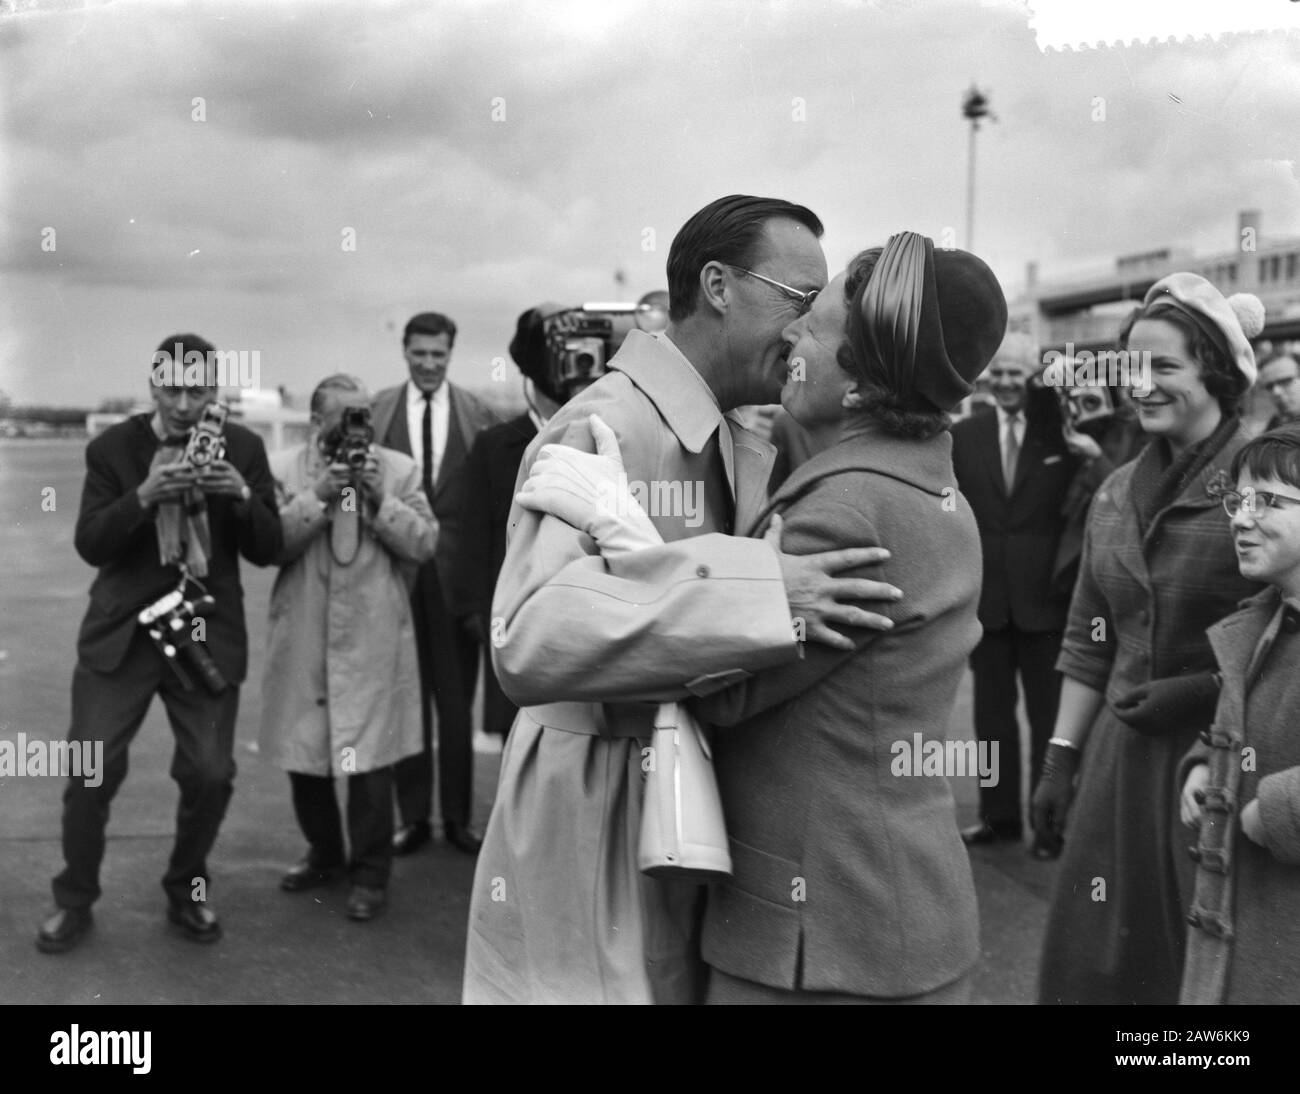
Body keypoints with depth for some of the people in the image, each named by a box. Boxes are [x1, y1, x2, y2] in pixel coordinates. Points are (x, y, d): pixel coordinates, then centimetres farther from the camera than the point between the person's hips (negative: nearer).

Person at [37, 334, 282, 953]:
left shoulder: (243, 448, 1)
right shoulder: (112, 448, -1)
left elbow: (267, 550, -1)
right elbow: (89, 544, -8)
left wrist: (243, 497, -20)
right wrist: (143, 496, -24)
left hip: (208, 635, 1)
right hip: (121, 632, 0)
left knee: (211, 774, 1)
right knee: (90, 770, -1)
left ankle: (186, 893, 25)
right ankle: (75, 901, 21)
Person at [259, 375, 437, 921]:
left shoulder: (398, 469, 5)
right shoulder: (282, 469, 4)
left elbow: (424, 542, -2)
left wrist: (379, 498, -14)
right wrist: (319, 496, -15)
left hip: (372, 639, -1)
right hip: (302, 639, 2)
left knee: (369, 758, -3)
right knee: (302, 753, 12)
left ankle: (370, 873, 12)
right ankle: (324, 852, 34)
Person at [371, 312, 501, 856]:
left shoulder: (479, 415, 2)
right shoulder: (376, 410, 5)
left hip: (456, 571, -1)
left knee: (457, 700, 6)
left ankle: (458, 817, 18)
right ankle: (413, 816, 19)